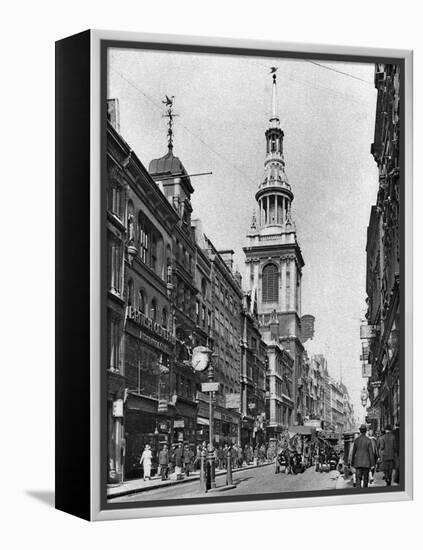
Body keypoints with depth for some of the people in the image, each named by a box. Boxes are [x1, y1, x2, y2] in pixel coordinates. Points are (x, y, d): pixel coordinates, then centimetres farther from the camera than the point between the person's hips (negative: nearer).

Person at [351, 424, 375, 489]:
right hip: (366, 463, -1)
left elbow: (353, 452, 4)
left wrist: (352, 463, 14)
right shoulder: (368, 440, -8)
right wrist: (372, 464, -2)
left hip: (358, 463, 1)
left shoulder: (356, 440, -1)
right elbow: (371, 452, -8)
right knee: (365, 479, 12)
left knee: (358, 479, -2)